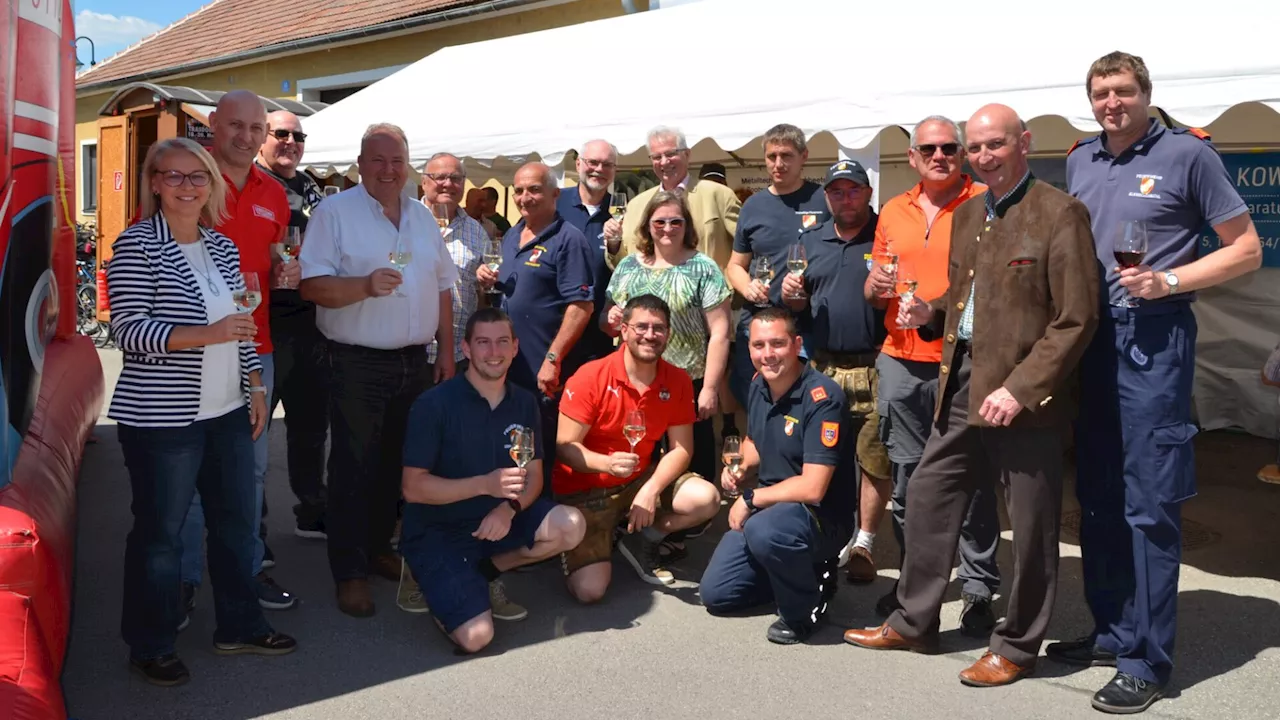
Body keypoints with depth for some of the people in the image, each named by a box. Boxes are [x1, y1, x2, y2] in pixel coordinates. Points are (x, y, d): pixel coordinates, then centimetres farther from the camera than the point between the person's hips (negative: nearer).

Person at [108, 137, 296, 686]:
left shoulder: (223, 247, 10)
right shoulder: (137, 245, -9)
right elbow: (128, 330, -16)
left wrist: (255, 385, 12)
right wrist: (205, 335, -26)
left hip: (228, 412, 6)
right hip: (160, 418, -6)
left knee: (237, 520, 13)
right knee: (160, 532, 5)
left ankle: (239, 625, 29)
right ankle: (150, 646, 21)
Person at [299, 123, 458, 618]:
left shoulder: (422, 217, 14)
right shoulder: (334, 213, -4)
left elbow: (442, 289, 17)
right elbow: (312, 286, -12)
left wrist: (446, 352, 12)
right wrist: (365, 285, -27)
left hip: (415, 363, 6)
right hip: (357, 365, -6)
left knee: (398, 464, 14)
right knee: (354, 468, -1)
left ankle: (379, 548, 29)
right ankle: (350, 572, 8)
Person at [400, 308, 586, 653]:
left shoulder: (524, 402, 1)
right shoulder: (434, 404, -16)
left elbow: (534, 476, 4)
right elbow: (413, 488, -17)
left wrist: (509, 508, -19)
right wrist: (484, 485, -29)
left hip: (496, 519, 5)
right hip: (437, 531, -5)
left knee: (570, 526, -21)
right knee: (476, 636, -21)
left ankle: (484, 571, 2)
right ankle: (436, 579, 11)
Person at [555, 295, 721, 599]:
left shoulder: (678, 381, -6)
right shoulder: (590, 377, -18)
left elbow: (681, 449, -4)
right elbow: (564, 447, -17)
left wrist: (650, 491, -21)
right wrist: (607, 464, -37)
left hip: (641, 480, 4)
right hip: (585, 491, -4)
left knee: (707, 499, -21)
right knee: (589, 590, -18)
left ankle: (640, 542, 4)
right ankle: (580, 544, 17)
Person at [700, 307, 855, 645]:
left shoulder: (822, 397, -24)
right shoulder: (758, 386, 0)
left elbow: (812, 488, -28)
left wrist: (750, 499, -17)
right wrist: (741, 470, -1)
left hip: (822, 515, -8)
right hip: (769, 508, 8)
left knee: (763, 531, -40)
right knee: (714, 595, 6)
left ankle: (805, 608, -12)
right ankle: (802, 573, 21)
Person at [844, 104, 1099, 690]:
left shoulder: (1060, 213, -10)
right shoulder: (965, 214, 14)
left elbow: (1077, 318, -14)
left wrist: (1019, 388, -19)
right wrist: (930, 312, 2)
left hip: (1023, 395, -7)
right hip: (961, 385, 8)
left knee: (1030, 525, 4)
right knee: (927, 496, 14)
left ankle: (1017, 646, 23)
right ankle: (913, 622, 30)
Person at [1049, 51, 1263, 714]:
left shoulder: (1187, 153, -3)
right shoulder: (1080, 160, 12)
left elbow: (1246, 249, -1)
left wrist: (1167, 281, -14)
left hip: (1153, 338, -6)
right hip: (1089, 335, 6)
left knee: (1149, 503, -5)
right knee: (1097, 494, 12)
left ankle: (1148, 663, 4)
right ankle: (1113, 633, 26)